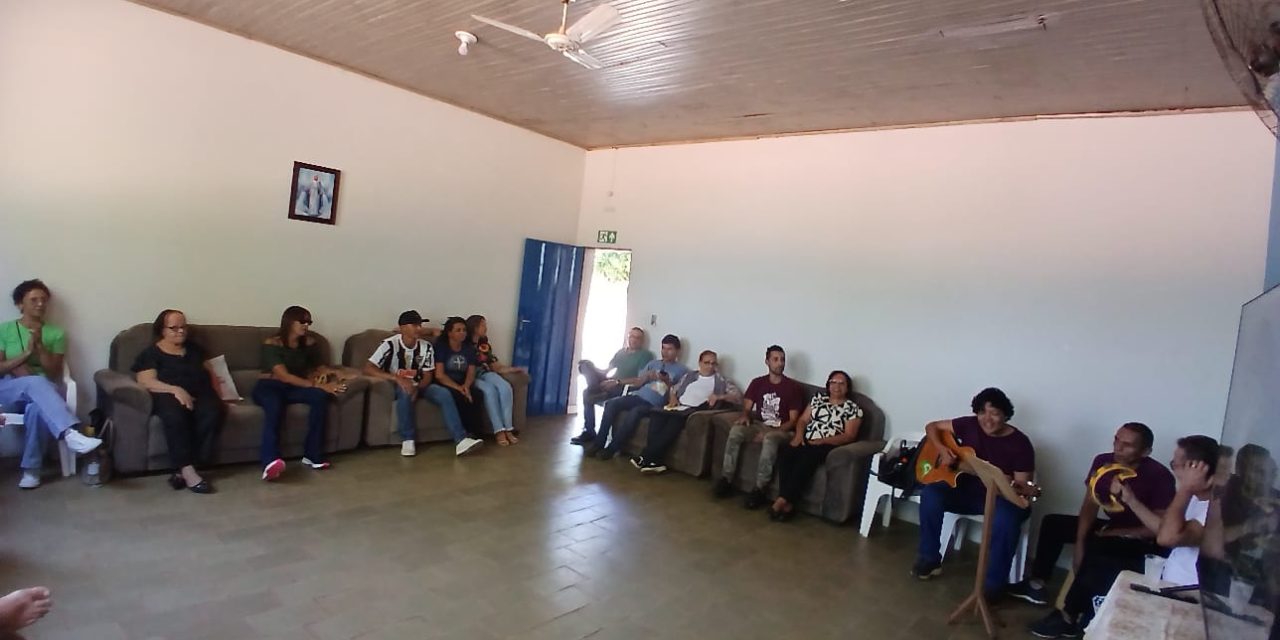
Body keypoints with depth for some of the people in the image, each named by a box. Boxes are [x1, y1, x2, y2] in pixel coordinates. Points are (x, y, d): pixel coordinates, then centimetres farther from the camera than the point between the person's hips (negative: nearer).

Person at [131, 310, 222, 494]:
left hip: (198, 395, 3)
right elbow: (147, 382, -4)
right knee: (174, 413, -40)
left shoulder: (194, 349, 25)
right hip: (168, 396, -3)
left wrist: (218, 394, 6)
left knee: (213, 411, -34)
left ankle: (182, 471, -34)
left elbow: (209, 373, 26)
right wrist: (176, 390, -21)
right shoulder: (151, 353, 11)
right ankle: (188, 471, -43)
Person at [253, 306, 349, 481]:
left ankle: (313, 455, -22)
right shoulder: (272, 344, -12)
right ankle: (270, 461, -56)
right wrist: (317, 385, -30)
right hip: (269, 386, -4)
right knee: (274, 405, -40)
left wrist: (331, 372, -10)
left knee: (320, 396, -27)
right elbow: (284, 376, -21)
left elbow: (320, 366, 16)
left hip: (294, 388, 4)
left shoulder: (309, 343, 4)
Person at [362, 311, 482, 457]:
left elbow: (428, 376, -3)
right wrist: (398, 379, -37)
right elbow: (367, 369, -26)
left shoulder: (426, 347, -5)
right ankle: (408, 440, -26)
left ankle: (460, 440, -31)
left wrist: (417, 388, -26)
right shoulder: (389, 345, -16)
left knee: (444, 394, -23)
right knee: (405, 392, -38)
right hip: (397, 386, -3)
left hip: (419, 385, 3)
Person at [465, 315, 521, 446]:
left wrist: (513, 368, 7)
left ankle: (508, 429, -27)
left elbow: (495, 365, 16)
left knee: (506, 387, -26)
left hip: (485, 373, 5)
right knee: (489, 389, -35)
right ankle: (499, 431, -34)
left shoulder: (484, 345, 18)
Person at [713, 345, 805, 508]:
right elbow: (746, 407, 9)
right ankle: (726, 480, -25)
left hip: (782, 431, -3)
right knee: (736, 430, -27)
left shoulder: (794, 387, -3)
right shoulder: (757, 383, 9)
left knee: (770, 439, -39)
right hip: (759, 425, 4)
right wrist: (745, 416, -17)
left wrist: (771, 432, -20)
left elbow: (793, 420, -7)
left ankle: (759, 490, -37)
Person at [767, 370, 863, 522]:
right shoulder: (818, 399, 19)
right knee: (785, 453, -29)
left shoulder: (853, 408, 5)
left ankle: (782, 500, -37)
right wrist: (799, 435, -5)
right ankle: (788, 503, -32)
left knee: (806, 459, -37)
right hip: (806, 441, 4)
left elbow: (849, 436, -4)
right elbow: (803, 420, 17)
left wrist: (822, 441, -16)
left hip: (829, 446, -4)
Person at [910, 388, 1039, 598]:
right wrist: (943, 450, -12)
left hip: (1000, 498, -3)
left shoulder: (1020, 443, -11)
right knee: (930, 493, -24)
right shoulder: (969, 425, -3)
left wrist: (1019, 488, -36)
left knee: (1006, 518, -38)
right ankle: (929, 559, -8)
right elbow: (932, 426, 5)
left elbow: (1022, 484, -11)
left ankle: (994, 584, -21)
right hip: (966, 490, 3)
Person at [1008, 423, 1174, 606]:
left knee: (1096, 548, -34)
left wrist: (1116, 534, -21)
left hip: (1142, 541, -7)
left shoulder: (1159, 476, -22)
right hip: (1112, 527, 7)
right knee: (1053, 523, -1)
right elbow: (1090, 504, -3)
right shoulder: (1103, 462, -6)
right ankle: (1037, 584, 5)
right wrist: (1080, 542, -14)